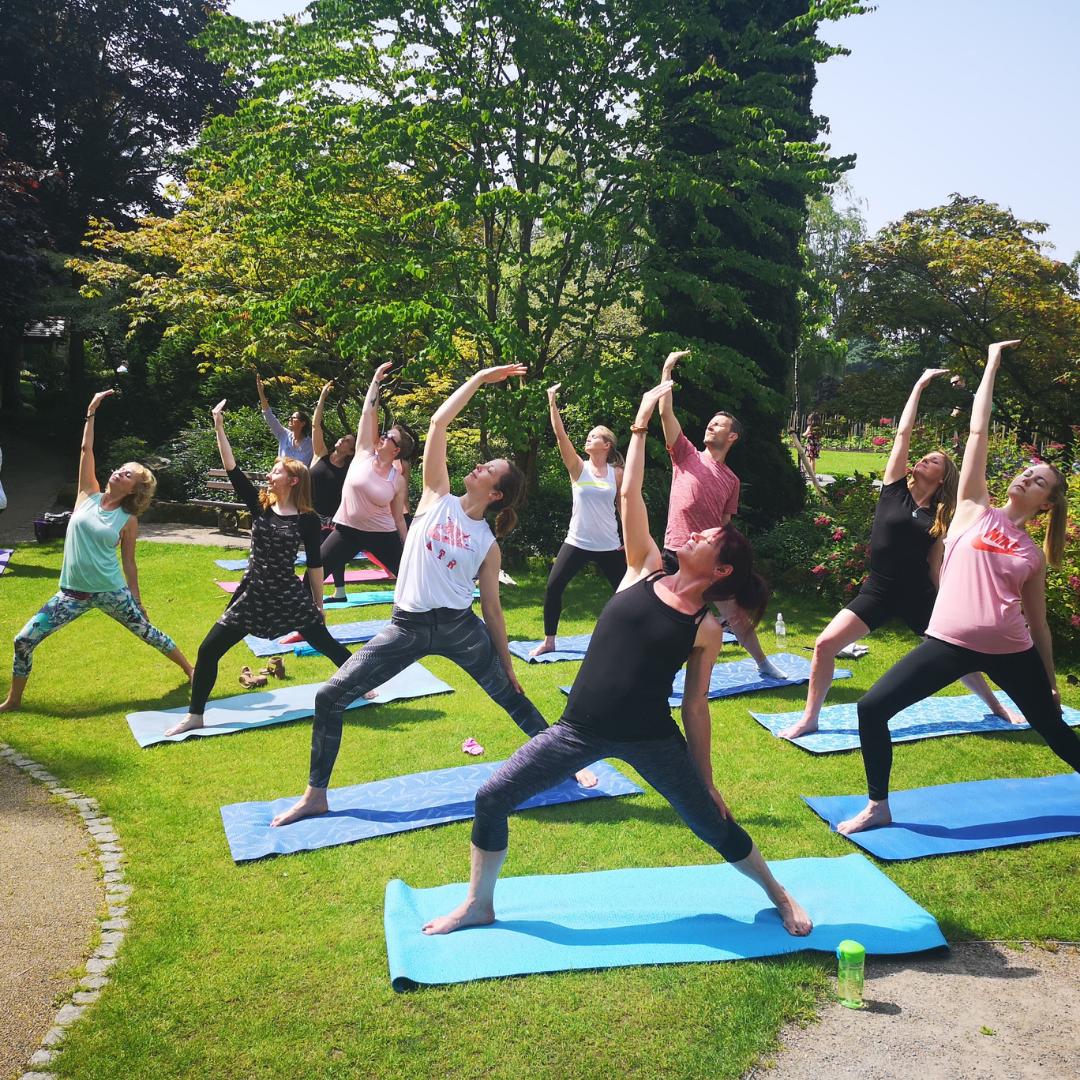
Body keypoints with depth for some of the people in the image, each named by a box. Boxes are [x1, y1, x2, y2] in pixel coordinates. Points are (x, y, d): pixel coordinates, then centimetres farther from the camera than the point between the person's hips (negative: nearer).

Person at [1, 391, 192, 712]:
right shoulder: (89, 496, 1)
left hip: (111, 592, -2)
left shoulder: (128, 521, -5)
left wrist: (137, 601, 3)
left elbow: (128, 563, 2)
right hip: (73, 593, 3)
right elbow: (86, 450, -3)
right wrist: (91, 412, -6)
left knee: (148, 632, 10)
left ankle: (190, 670, 31)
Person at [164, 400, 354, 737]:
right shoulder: (260, 506, 0)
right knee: (208, 650, 1)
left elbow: (315, 563, -1)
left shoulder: (307, 519, -8)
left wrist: (318, 603, 4)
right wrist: (219, 428, -14)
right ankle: (195, 715, 14)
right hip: (253, 595, 3)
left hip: (290, 596, -3)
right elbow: (232, 470, -8)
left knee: (326, 644, 9)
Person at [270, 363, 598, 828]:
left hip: (458, 628, -1)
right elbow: (439, 421, 0)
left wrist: (506, 664, 7)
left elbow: (493, 610, 7)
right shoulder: (437, 497, 4)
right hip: (407, 627, 1)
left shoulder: (488, 544, 1)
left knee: (513, 698, 10)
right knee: (330, 697, -6)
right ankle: (315, 795, 10)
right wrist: (481, 377, 4)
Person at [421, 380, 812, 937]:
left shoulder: (706, 629, -3)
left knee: (715, 825, 10)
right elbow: (629, 494, -2)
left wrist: (706, 781, 4)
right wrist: (642, 423, -1)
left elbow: (695, 706, 3)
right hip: (581, 728, 2)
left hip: (651, 740, -2)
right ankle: (478, 905, 22)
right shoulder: (645, 572, 2)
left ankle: (779, 895, 40)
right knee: (491, 799, -1)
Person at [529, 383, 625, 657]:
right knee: (553, 586, -9)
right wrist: (552, 403, -16)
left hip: (609, 546, 0)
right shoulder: (578, 467, -1)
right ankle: (549, 640, 5)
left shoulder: (617, 473, 1)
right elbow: (560, 435, -11)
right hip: (577, 542, 0)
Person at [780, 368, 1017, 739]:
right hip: (878, 592, -1)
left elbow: (936, 568, 8)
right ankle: (809, 719, -1)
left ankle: (997, 707, 38)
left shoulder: (939, 518, 3)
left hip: (919, 596, 1)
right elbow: (903, 432, -3)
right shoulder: (894, 490, 1)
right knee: (825, 644, -15)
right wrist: (920, 385, 1)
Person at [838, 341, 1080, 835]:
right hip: (950, 643, -1)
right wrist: (993, 363, 7)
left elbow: (1037, 621, 16)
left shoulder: (1033, 554, 8)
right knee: (872, 708, -11)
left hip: (1009, 651, 1)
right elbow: (978, 431, 4)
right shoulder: (974, 510, 5)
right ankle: (878, 806, 7)